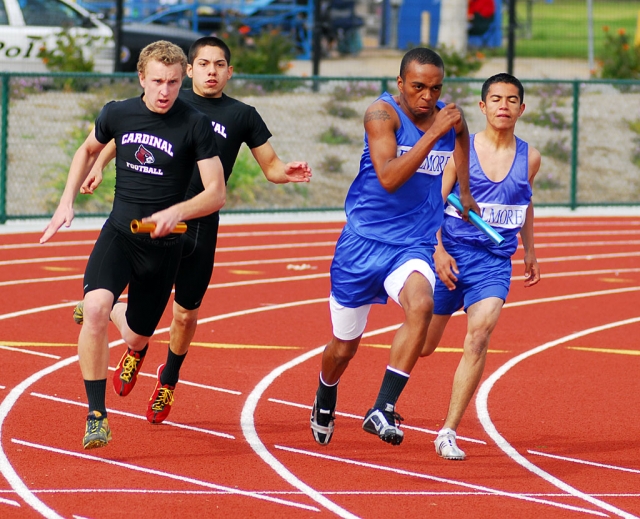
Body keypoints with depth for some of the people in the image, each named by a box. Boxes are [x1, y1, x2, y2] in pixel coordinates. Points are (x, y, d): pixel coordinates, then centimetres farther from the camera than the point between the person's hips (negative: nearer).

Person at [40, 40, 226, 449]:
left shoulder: (195, 125, -11)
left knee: (135, 340, 12)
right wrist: (67, 202, 10)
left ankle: (116, 313, 52)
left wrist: (176, 212, -29)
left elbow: (216, 193, -11)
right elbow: (89, 150, 20)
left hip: (163, 244, -1)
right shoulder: (117, 114, -2)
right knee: (95, 308, -27)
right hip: (118, 233, 1)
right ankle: (96, 414, -19)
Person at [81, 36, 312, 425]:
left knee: (186, 313, 5)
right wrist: (100, 166, 7)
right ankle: (136, 351, 26)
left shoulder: (242, 116, 7)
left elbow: (271, 165, 9)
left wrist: (288, 173, -12)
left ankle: (169, 379, 32)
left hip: (200, 226, 1)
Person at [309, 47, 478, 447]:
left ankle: (383, 410, -29)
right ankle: (325, 402, 45)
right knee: (344, 347, 11)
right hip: (364, 241, -2)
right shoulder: (383, 113, -15)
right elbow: (388, 178, -29)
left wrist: (465, 193, 30)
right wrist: (433, 133, -33)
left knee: (421, 305, -31)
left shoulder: (451, 117, 0)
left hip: (414, 245, 2)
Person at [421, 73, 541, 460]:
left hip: (495, 263, 1)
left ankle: (449, 433, -17)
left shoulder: (529, 158, 4)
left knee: (479, 335, -21)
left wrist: (529, 251, 28)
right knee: (423, 346, 6)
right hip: (453, 256, -1)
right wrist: (438, 251, -17)